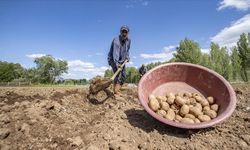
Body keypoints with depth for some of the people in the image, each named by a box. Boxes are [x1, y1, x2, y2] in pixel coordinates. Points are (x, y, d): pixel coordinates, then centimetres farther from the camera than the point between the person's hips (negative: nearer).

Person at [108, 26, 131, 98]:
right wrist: (116, 63, -47)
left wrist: (127, 56, 5)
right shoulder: (116, 40, -21)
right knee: (118, 75, -21)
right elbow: (115, 52, -35)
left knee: (123, 77, 6)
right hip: (113, 60, -7)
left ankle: (118, 91, 20)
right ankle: (115, 93, -17)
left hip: (122, 60, 7)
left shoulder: (128, 40, 2)